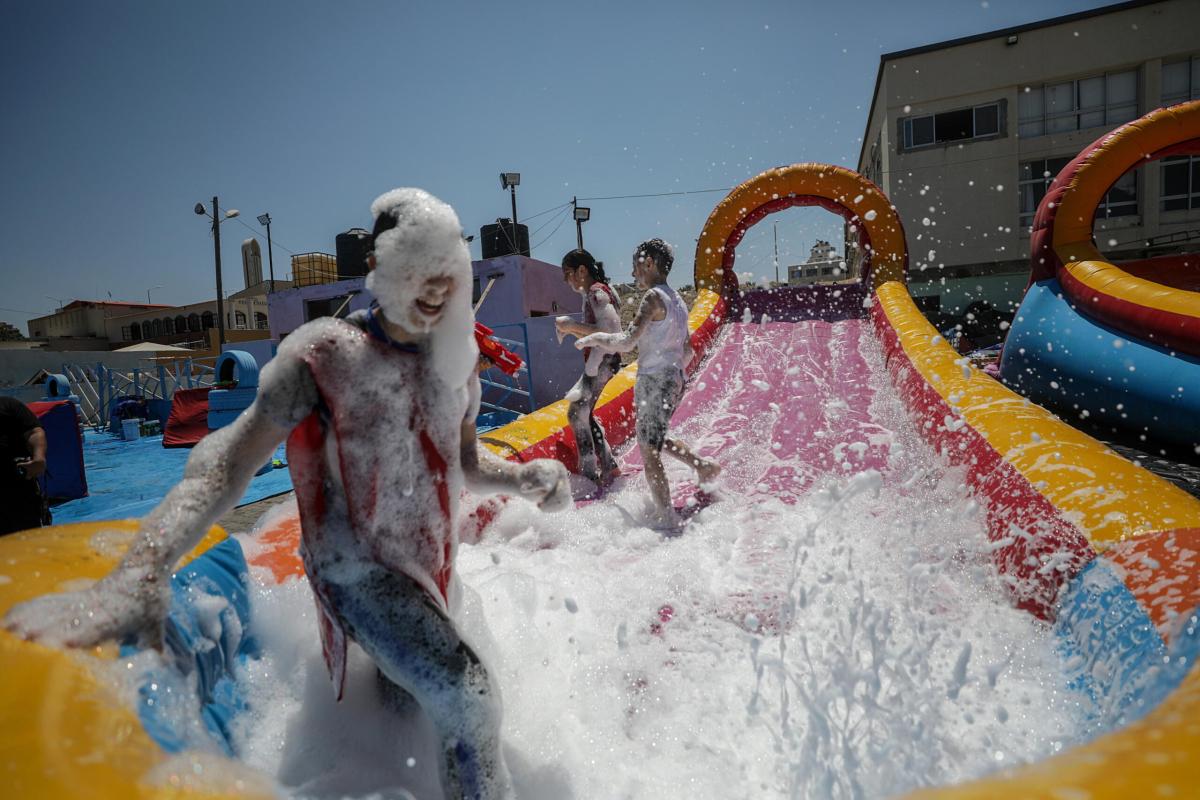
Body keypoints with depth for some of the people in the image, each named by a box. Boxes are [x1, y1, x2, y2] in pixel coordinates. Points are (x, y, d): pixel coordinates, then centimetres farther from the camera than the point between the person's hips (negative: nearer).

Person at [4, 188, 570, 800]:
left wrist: (523, 477, -10)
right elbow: (227, 463, -24)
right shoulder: (324, 354, -17)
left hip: (432, 565, 6)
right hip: (357, 565, -6)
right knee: (468, 703, -20)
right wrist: (141, 572, -38)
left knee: (405, 700, 22)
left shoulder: (455, 356, 0)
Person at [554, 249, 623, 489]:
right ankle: (609, 469, 18)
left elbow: (610, 328, -25)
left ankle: (589, 474, -10)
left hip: (601, 361, -10)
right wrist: (571, 330, 8)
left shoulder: (597, 292, -13)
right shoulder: (591, 294, 18)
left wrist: (573, 325, -20)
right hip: (596, 361, 10)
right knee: (584, 414, 13)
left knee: (576, 413, -12)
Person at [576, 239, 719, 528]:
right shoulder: (677, 300, 14)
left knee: (648, 451, -5)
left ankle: (667, 519, -2)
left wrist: (593, 338, -8)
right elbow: (688, 351, 20)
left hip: (654, 381, -9)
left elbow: (626, 342, -23)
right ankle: (703, 466, 26)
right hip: (674, 379, 9)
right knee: (655, 440, 26)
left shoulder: (654, 297, -14)